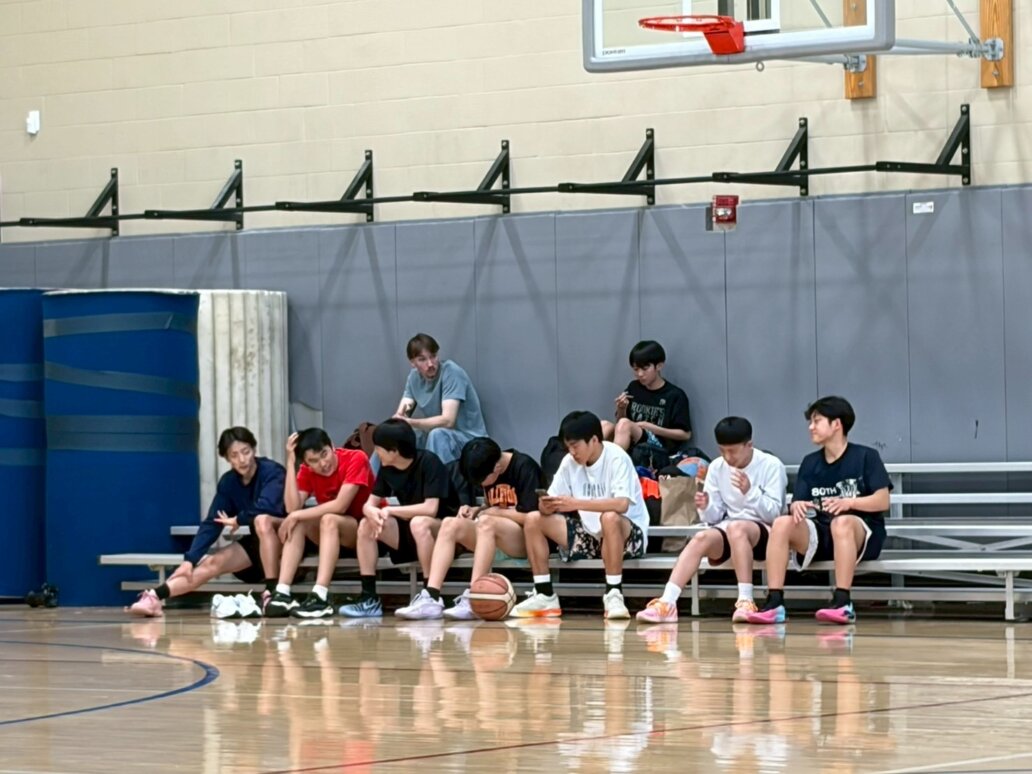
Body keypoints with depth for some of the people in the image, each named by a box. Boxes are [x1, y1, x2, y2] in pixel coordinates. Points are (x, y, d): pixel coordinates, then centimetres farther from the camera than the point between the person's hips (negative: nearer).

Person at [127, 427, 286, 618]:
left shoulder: (271, 471, -19)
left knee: (262, 520, -36)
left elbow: (267, 507, -36)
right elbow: (211, 523, -5)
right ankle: (155, 598, -26)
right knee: (212, 563, -13)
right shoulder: (228, 483, -1)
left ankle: (272, 593, -37)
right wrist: (190, 559, -17)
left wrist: (238, 521, -17)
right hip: (259, 542, 6)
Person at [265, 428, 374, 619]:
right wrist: (290, 463, -20)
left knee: (329, 520, -33)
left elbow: (340, 506, -26)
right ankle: (282, 593, -32)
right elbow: (292, 508, -17)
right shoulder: (307, 471, -1)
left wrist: (297, 515, -24)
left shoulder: (356, 459, -17)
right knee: (297, 524, -21)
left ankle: (320, 597, -43)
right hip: (333, 532, 5)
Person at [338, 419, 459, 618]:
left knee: (419, 523, -38)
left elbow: (430, 508, -26)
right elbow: (369, 504, 3)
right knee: (366, 525, -13)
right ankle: (369, 599, -13)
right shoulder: (386, 468, 0)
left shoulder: (428, 462, -19)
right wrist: (372, 512, -23)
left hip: (440, 529, -7)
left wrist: (389, 511, -20)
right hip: (409, 533, 7)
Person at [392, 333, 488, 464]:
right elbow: (401, 417, -4)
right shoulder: (414, 376, 1)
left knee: (437, 435, -35)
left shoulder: (451, 372, -20)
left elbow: (447, 420, -28)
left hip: (469, 441, -7)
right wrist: (400, 414, -28)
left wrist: (410, 422, -36)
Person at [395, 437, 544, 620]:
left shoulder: (524, 467, -15)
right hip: (494, 535, 7)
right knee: (450, 524, -15)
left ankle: (473, 600, -38)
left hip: (526, 538, -7)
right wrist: (475, 510, -1)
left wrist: (495, 512, -10)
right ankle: (431, 598, -28)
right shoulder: (489, 472, 7)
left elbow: (530, 516, -21)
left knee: (486, 522, -35)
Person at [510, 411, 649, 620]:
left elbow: (622, 504, -32)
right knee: (533, 520, -6)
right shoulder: (569, 462, 0)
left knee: (610, 518, -40)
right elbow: (551, 502, 0)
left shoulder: (616, 458, -17)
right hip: (588, 534, 7)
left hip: (627, 534, -6)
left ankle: (614, 595, -30)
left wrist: (576, 504, -38)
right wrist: (545, 507, -25)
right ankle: (545, 596, -4)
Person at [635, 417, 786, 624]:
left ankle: (746, 602, -38)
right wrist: (706, 508, -16)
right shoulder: (717, 467, 5)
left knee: (736, 528, -37)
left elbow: (774, 513, -11)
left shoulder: (771, 465, -7)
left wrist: (750, 492, -26)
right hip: (728, 531, 4)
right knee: (701, 538, -29)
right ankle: (667, 604, -41)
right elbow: (715, 517, 8)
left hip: (765, 532, -4)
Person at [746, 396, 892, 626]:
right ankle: (774, 603, -30)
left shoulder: (866, 456, 0)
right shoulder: (810, 462, 14)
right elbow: (797, 503, 6)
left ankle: (843, 604, -44)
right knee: (782, 524, -23)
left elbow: (882, 501, -8)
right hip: (821, 534, 5)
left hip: (862, 533, -5)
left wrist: (848, 503, -23)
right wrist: (797, 506, -19)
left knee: (841, 522, -39)